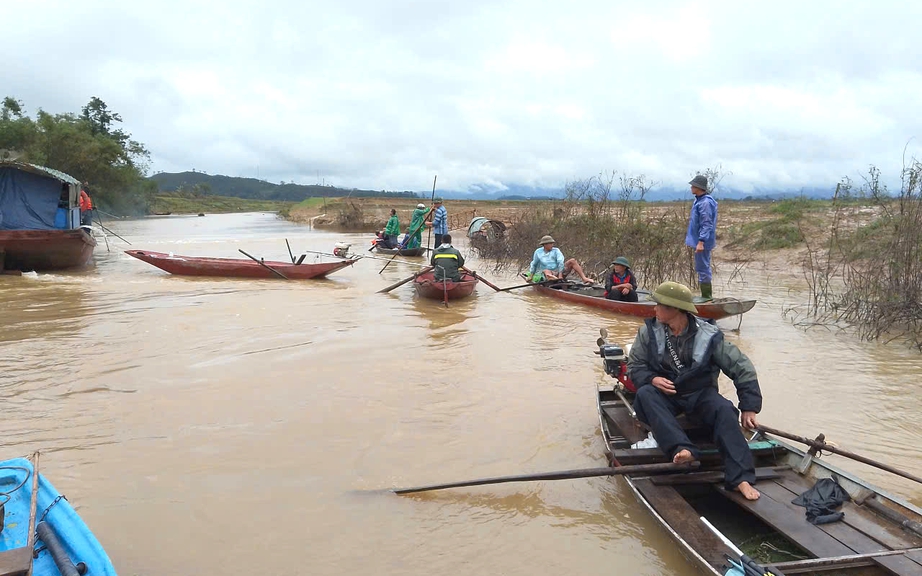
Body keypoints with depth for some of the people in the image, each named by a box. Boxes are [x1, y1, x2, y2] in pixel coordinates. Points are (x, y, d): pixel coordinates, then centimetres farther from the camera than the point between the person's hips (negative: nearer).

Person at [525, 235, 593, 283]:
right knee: (546, 271, -38)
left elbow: (561, 262, -10)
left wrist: (560, 274, -22)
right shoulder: (538, 252, 7)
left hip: (559, 271, 1)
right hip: (549, 273, -1)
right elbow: (533, 264, 21)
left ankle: (584, 279, -29)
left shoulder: (556, 250, 3)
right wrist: (531, 276, 22)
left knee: (572, 261, -17)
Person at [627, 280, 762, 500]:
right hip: (663, 393, 1)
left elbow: (742, 368, -3)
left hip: (699, 394, -1)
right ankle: (681, 449, -46)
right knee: (644, 394, -32)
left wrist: (749, 407, -7)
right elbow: (635, 367, 4)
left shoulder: (708, 336, -8)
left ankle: (741, 478, -33)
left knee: (724, 409, -31)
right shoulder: (648, 332, -4)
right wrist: (652, 379, -19)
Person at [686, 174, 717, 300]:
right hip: (699, 240, 10)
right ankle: (707, 295, 25)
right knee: (703, 268, 16)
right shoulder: (700, 200, 12)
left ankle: (706, 297, 2)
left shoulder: (705, 202, -19)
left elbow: (707, 224, -23)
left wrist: (701, 242, -27)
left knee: (703, 268, -4)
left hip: (702, 242, -10)